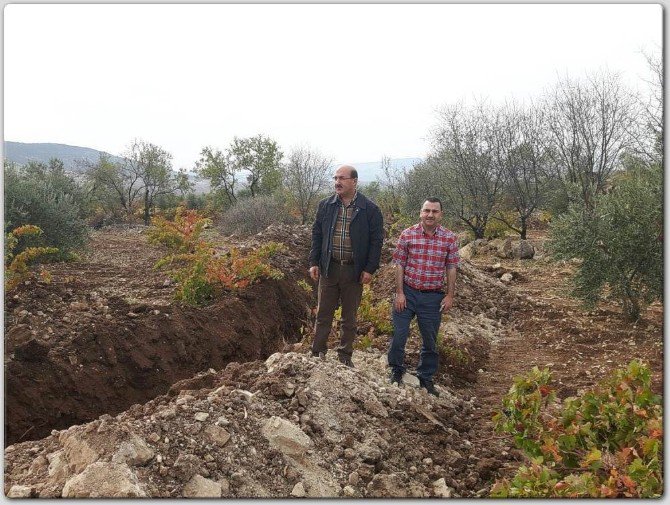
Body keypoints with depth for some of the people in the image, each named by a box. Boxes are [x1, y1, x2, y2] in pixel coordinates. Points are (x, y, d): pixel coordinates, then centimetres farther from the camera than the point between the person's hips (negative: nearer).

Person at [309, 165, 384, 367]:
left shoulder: (370, 209, -5)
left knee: (349, 317, 11)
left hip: (354, 271, -2)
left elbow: (376, 241, -4)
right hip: (328, 268, 2)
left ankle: (345, 356, 23)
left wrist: (370, 269, -9)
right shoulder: (325, 205, 3)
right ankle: (317, 354, 19)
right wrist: (314, 262, 1)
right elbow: (317, 235, 8)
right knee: (323, 314, 8)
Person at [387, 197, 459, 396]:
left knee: (430, 340, 11)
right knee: (399, 334, 1)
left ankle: (426, 377, 28)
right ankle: (396, 371, 25)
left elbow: (451, 268, 2)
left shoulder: (450, 238, -3)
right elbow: (399, 265, -2)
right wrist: (399, 292, -6)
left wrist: (450, 295, -1)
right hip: (407, 292, -1)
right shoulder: (407, 234, -5)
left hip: (433, 297, 1)